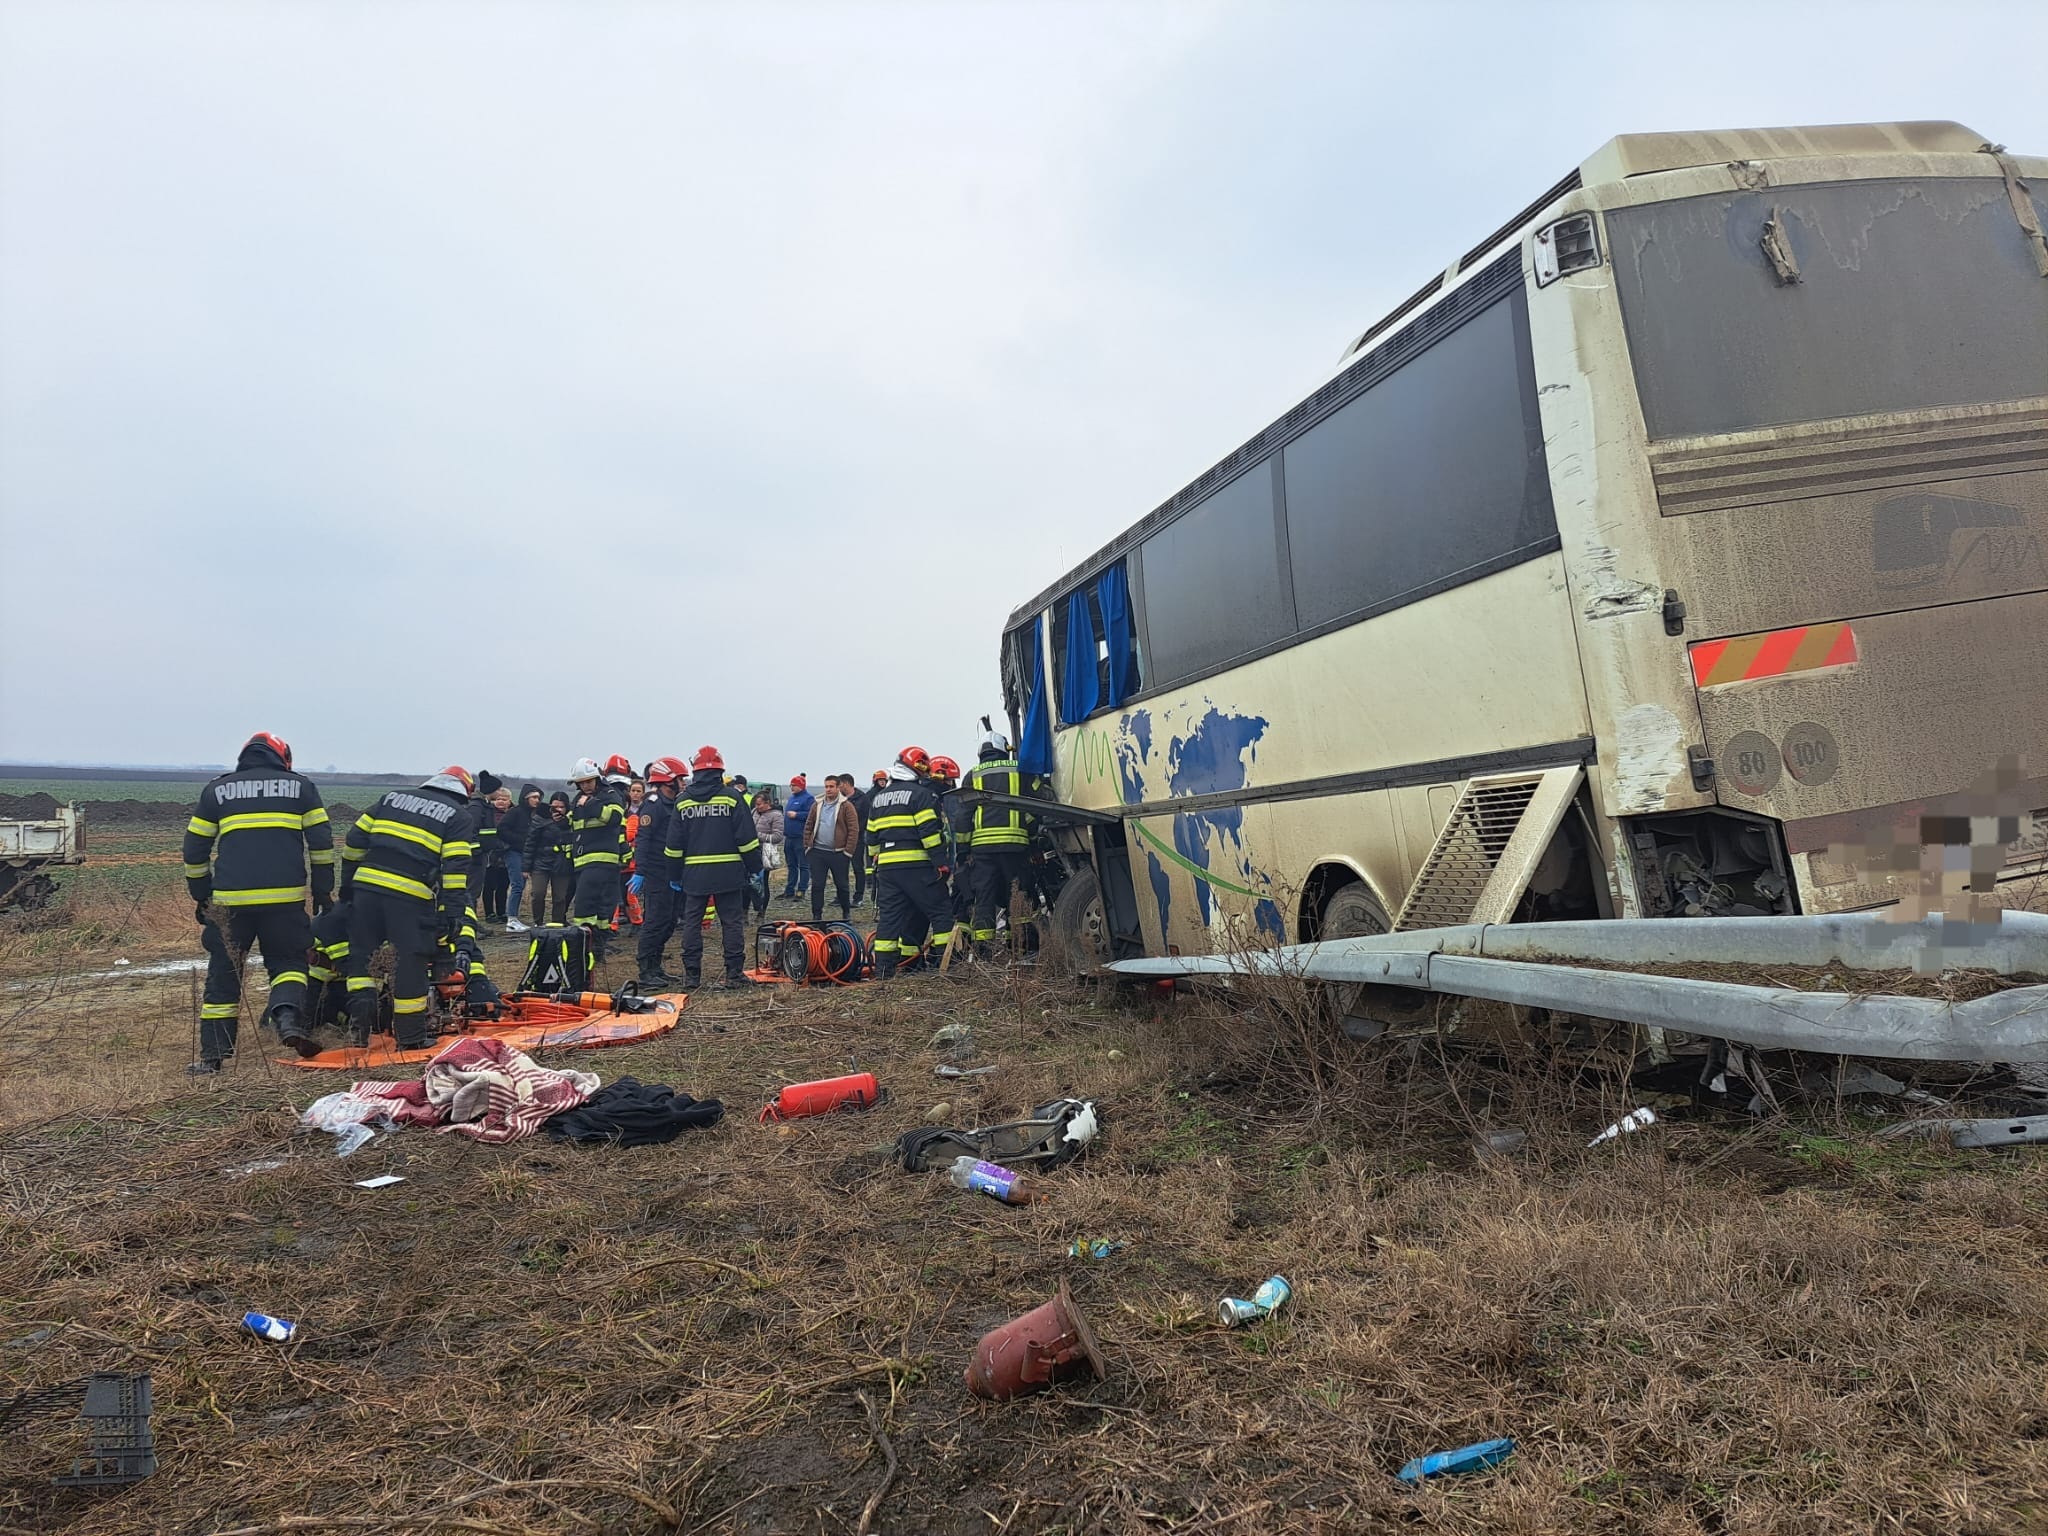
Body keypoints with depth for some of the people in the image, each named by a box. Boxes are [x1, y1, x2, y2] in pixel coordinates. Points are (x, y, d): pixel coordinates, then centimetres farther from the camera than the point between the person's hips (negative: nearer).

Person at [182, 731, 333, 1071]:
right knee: (288, 961, 13)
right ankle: (288, 1016, -14)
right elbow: (322, 844, 9)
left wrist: (201, 896, 25)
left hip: (231, 899, 1)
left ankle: (213, 1053, 14)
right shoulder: (301, 787, 12)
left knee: (223, 974, 12)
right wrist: (324, 893, 14)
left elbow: (194, 850, 16)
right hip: (286, 898, -1)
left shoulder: (216, 791, 15)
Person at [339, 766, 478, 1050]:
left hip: (367, 887, 4)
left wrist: (347, 885, 26)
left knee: (360, 952, 19)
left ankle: (359, 1021, 9)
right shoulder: (460, 816, 8)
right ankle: (410, 1038, 12)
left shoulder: (393, 798, 21)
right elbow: (457, 868, -4)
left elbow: (354, 840, 18)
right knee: (410, 963, 5)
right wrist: (454, 914, -6)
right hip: (411, 898, -3)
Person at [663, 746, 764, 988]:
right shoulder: (731, 798, -4)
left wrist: (674, 876, 15)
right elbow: (747, 839, -5)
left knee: (692, 922, 9)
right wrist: (755, 868, 5)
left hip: (694, 874, 2)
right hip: (728, 873, -2)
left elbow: (674, 845, 7)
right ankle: (734, 973, 3)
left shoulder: (682, 801, 4)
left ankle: (691, 974, 11)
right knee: (732, 922, 3)